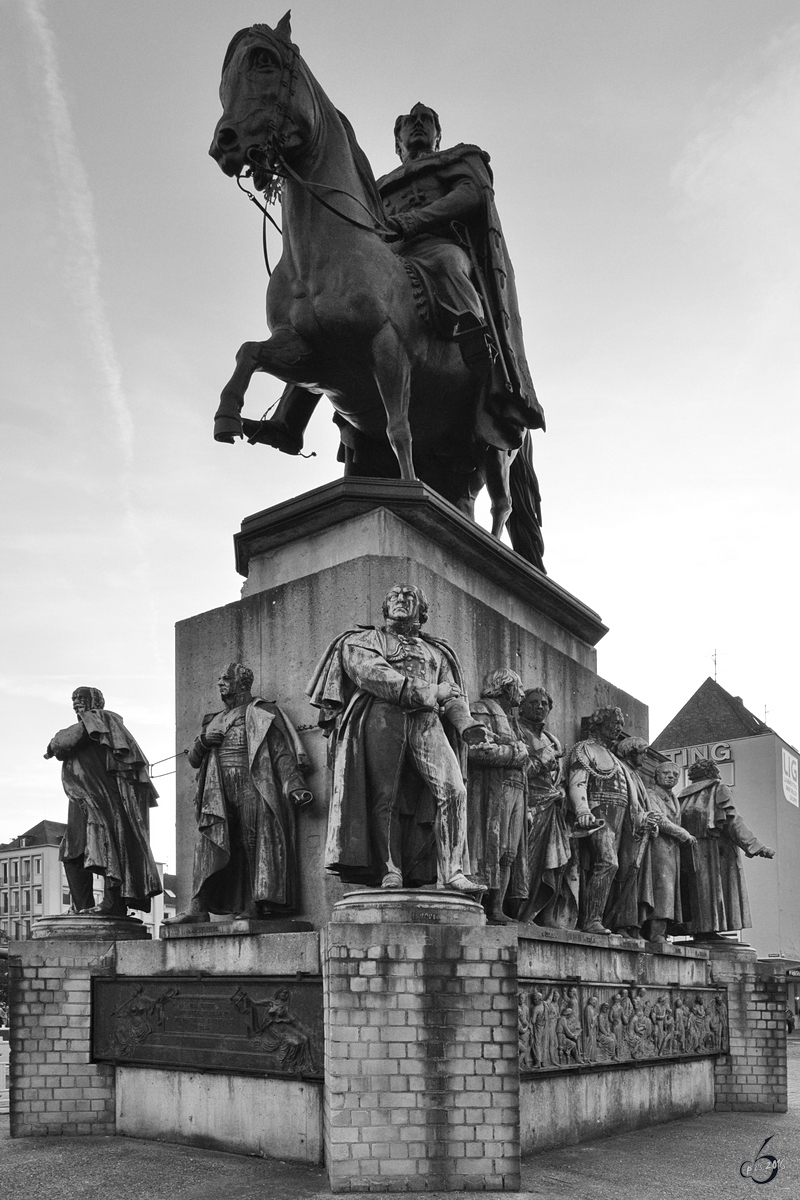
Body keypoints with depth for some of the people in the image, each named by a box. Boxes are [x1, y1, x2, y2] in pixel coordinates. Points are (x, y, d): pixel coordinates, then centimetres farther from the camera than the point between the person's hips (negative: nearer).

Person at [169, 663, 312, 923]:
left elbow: (282, 753, -1)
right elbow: (193, 760, 27)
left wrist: (294, 785, -16)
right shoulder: (214, 721, 27)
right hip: (219, 791, 5)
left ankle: (255, 906, -9)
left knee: (254, 845, -10)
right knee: (209, 842, -9)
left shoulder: (262, 713, 10)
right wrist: (202, 743, 3)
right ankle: (199, 907, -14)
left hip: (252, 786, -4)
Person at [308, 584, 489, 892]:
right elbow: (369, 671, 0)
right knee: (385, 796, -13)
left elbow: (453, 694, 21)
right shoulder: (361, 641, 21)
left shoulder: (436, 652, 33)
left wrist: (466, 723, -2)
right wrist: (422, 692, -11)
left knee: (452, 788, -17)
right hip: (381, 717, -2)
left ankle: (451, 872, -22)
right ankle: (389, 873, -13)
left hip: (427, 722, 2)